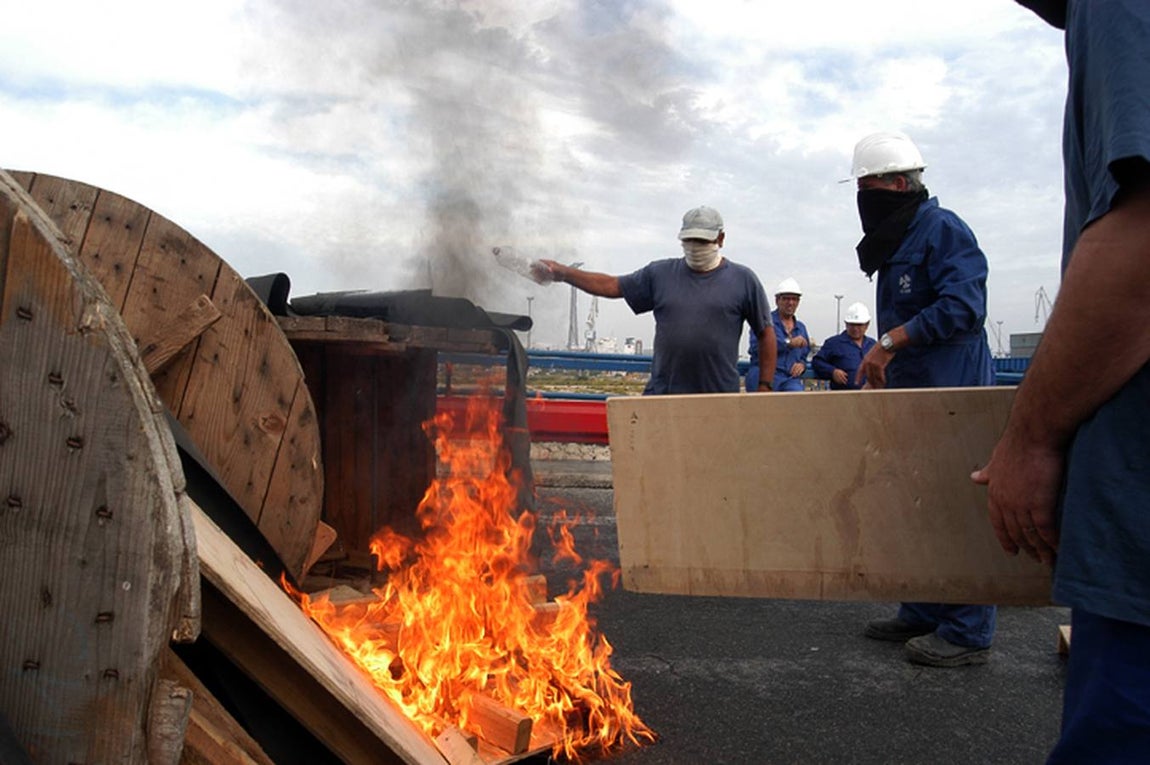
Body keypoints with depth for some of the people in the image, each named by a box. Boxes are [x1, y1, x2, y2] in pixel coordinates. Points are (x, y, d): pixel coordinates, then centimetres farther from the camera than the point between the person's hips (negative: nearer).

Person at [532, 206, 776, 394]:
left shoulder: (744, 280, 3)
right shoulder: (661, 273, 8)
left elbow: (765, 333, 5)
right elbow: (612, 285, 8)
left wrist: (765, 386, 1)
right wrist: (562, 272, 0)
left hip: (721, 401, -1)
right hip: (662, 394, 2)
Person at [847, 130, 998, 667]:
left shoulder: (942, 230, -11)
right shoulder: (895, 242, 19)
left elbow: (962, 306, -23)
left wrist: (889, 342, -21)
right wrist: (883, 362, 17)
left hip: (951, 396, -10)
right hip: (911, 395, 10)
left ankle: (967, 633, 6)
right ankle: (924, 614, 26)